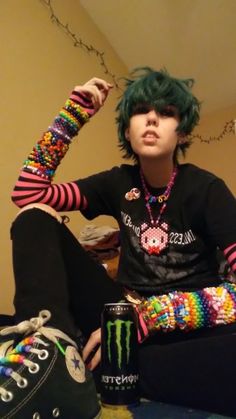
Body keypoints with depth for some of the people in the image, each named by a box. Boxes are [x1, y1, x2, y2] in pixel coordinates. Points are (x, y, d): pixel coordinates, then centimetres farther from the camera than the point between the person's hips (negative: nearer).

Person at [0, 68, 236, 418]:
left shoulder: (206, 189, -7)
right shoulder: (120, 182, 5)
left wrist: (150, 317, -27)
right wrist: (75, 112, -1)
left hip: (188, 328, -3)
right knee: (35, 215, -8)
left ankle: (60, 365, -32)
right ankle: (52, 344, -33)